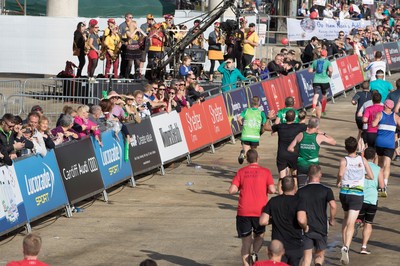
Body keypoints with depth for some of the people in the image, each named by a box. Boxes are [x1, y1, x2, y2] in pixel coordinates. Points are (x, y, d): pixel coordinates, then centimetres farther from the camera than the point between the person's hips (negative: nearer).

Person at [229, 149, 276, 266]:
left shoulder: (241, 172, 3)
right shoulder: (265, 172, 1)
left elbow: (232, 190, -5)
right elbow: (272, 190, -7)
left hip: (243, 212, 0)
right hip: (260, 211, 0)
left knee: (246, 242, 7)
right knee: (259, 236, 22)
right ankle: (255, 253, -5)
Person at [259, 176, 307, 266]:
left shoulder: (273, 201, -1)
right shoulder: (299, 202, -10)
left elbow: (263, 221, -4)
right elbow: (301, 220, -29)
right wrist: (305, 227, -7)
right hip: (295, 246, -1)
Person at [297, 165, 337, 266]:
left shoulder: (300, 192, 2)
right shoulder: (326, 190, -3)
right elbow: (333, 205, -17)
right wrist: (332, 220, -1)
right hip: (321, 228, -1)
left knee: (307, 256, 7)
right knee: (320, 255, 12)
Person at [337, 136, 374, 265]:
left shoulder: (344, 160, -3)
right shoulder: (363, 160, 3)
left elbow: (340, 173, -22)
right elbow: (371, 176, 3)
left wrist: (338, 182, -2)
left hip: (344, 192, 1)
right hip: (357, 194, -1)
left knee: (346, 218, 26)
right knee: (351, 223, -10)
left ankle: (344, 244, 24)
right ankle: (346, 247, -29)